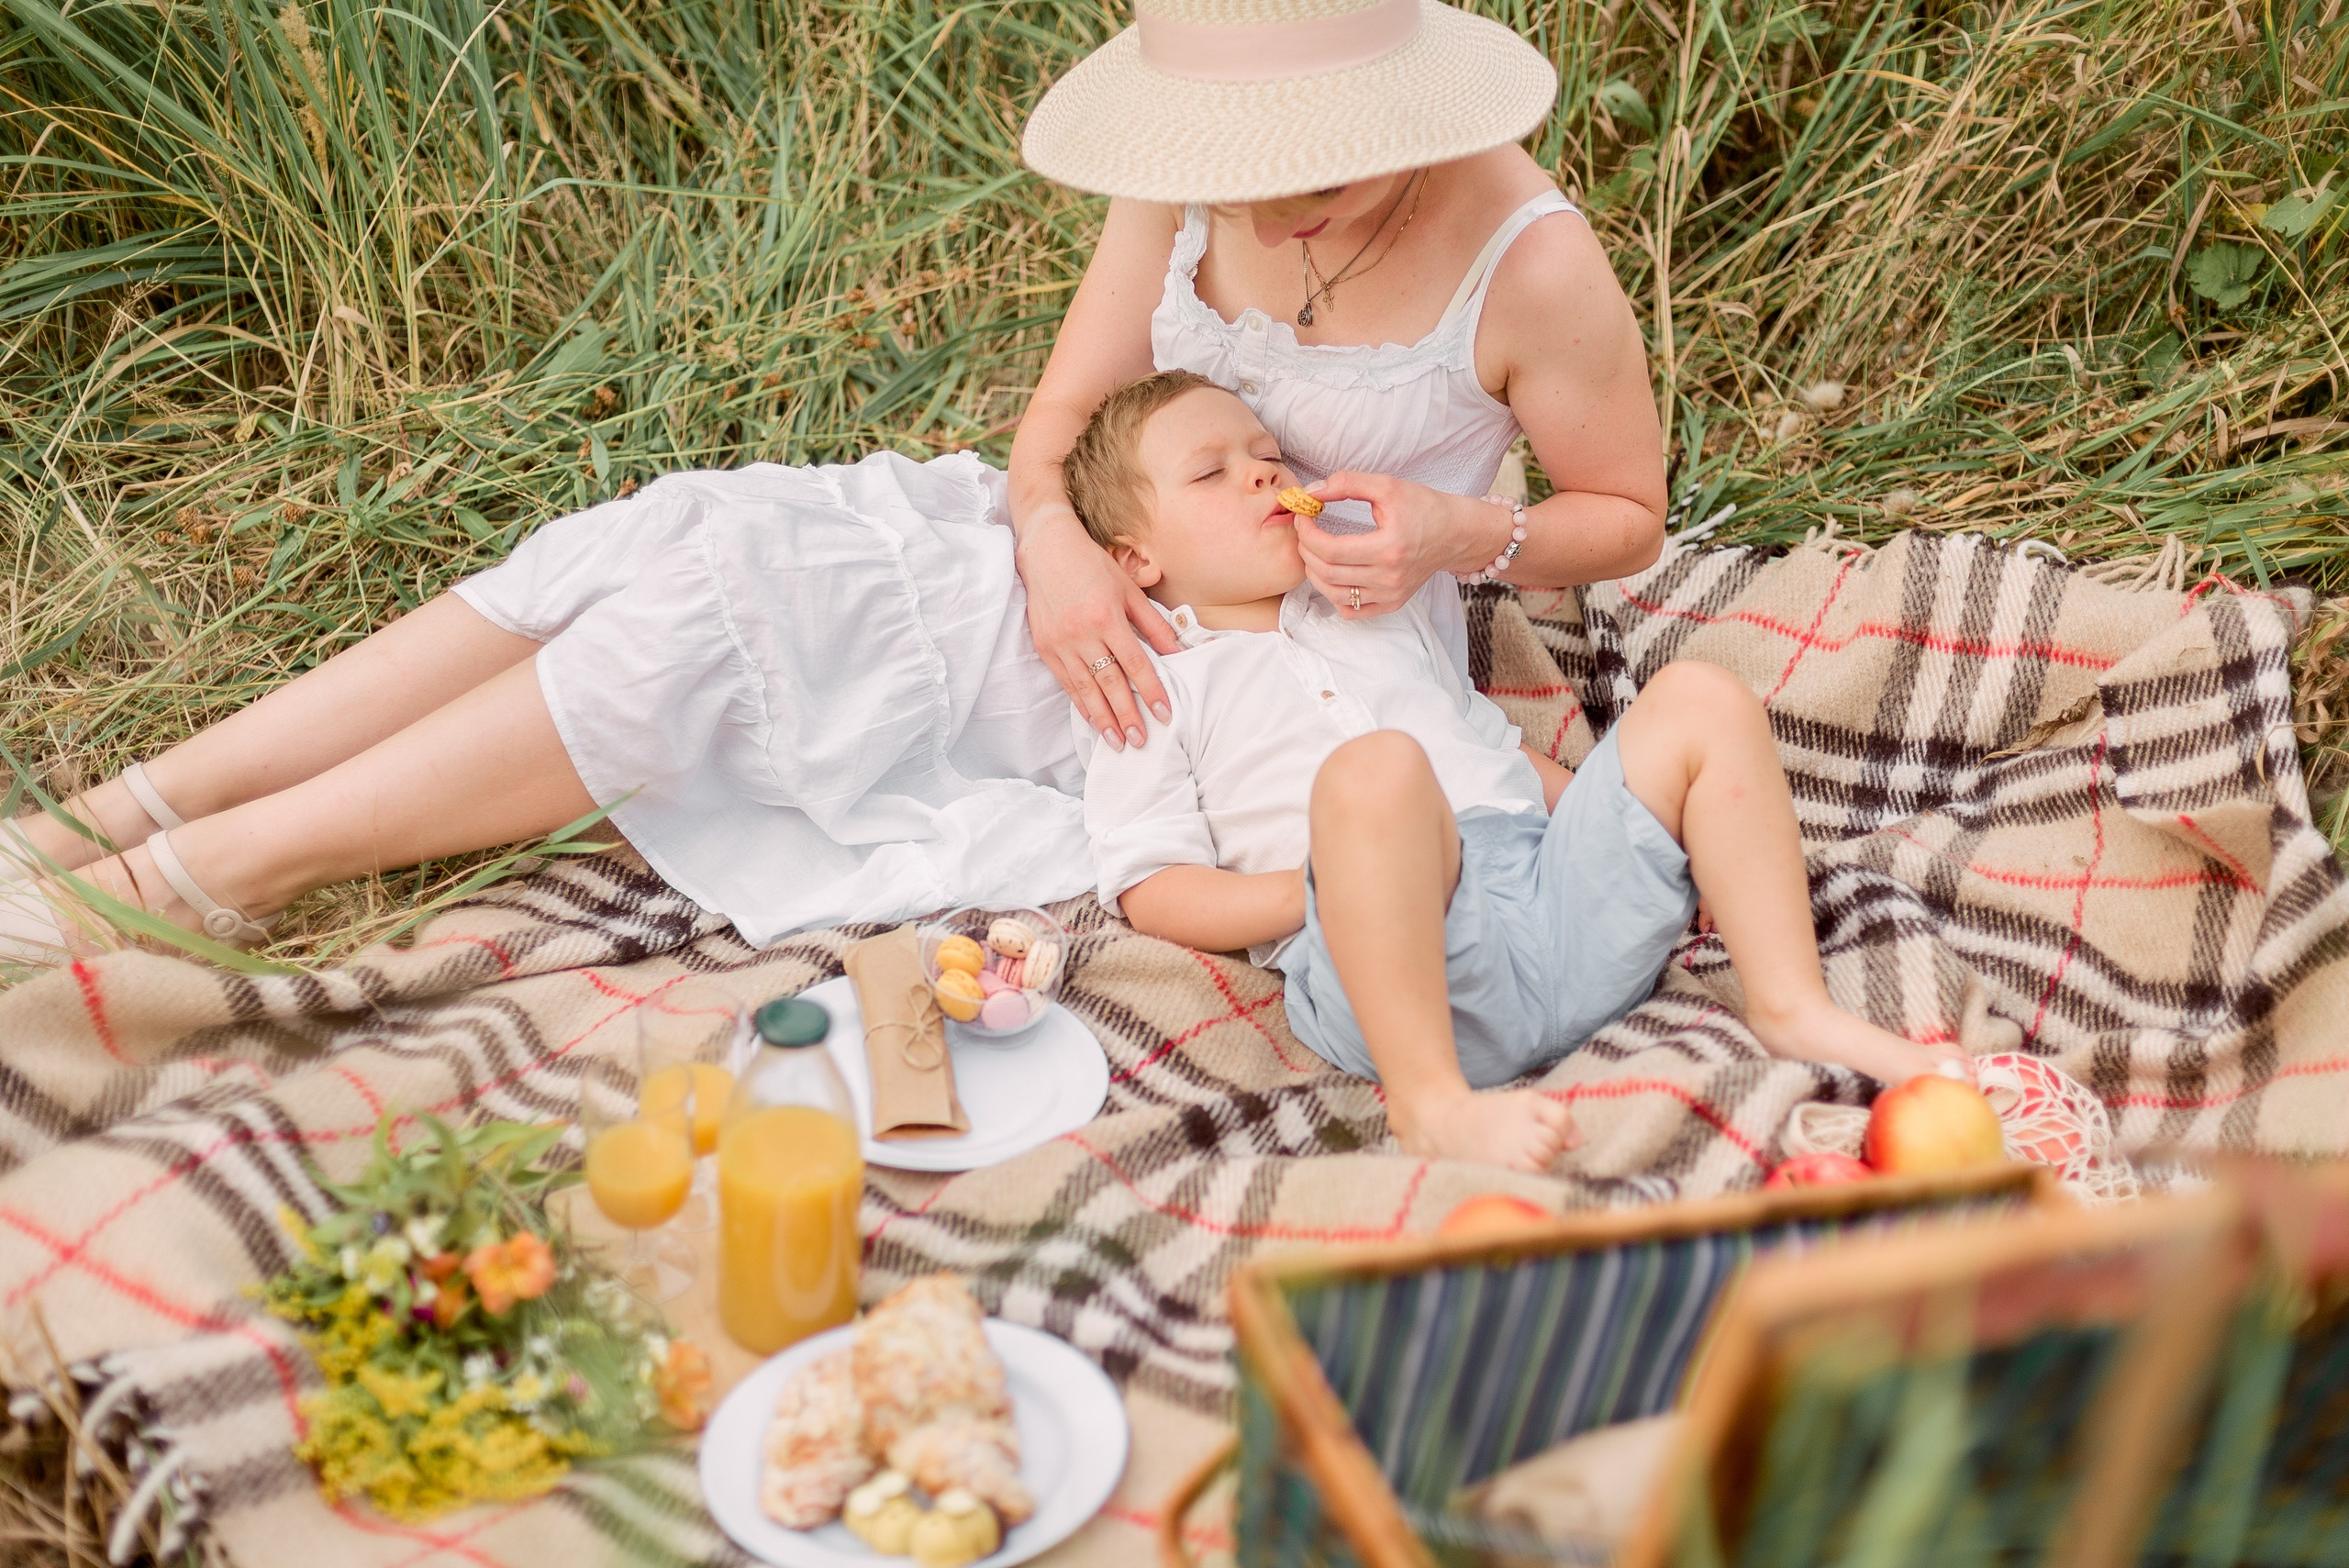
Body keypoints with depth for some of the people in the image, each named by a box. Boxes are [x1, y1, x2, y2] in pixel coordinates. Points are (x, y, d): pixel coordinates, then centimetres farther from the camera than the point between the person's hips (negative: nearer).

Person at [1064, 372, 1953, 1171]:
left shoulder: (1382, 618, 33)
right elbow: (1153, 894, 3)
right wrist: (1332, 890, -12)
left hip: (1562, 894, 7)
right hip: (1404, 984, -6)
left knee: (1700, 700, -3)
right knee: (1374, 768, -36)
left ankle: (1790, 1008, -6)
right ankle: (1429, 1098, -35)